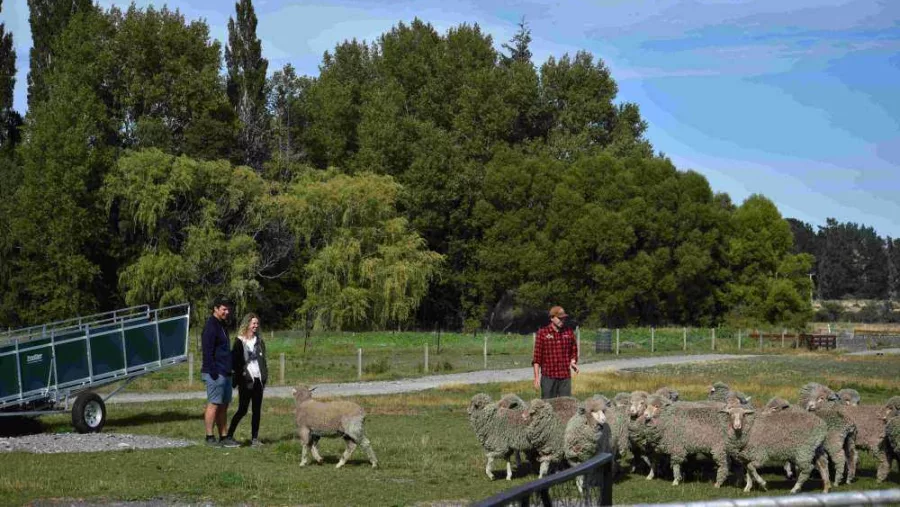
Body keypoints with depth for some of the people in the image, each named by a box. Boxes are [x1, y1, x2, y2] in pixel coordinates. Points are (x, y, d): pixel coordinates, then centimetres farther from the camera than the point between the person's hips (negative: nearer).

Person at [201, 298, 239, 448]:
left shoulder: (221, 326, 19)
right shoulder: (211, 327, -12)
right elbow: (207, 351, -18)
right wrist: (213, 372, -22)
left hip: (225, 373, 10)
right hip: (215, 373, -10)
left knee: (224, 405, 10)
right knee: (213, 404, -7)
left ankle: (223, 437, 13)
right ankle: (209, 437, -3)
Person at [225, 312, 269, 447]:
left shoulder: (259, 341, 13)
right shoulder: (240, 342, -2)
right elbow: (234, 361, -4)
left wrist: (265, 377, 8)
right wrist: (236, 379, -11)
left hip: (258, 380, 5)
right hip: (246, 380, -5)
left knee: (257, 410, 4)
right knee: (242, 410, -6)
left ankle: (254, 438, 8)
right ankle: (229, 435, 7)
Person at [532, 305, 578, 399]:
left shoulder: (569, 332, 7)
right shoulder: (542, 333, -2)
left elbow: (574, 352, 17)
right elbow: (537, 358, -2)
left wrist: (573, 363, -5)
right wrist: (536, 377, -6)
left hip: (565, 377, 3)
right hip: (548, 377, -3)